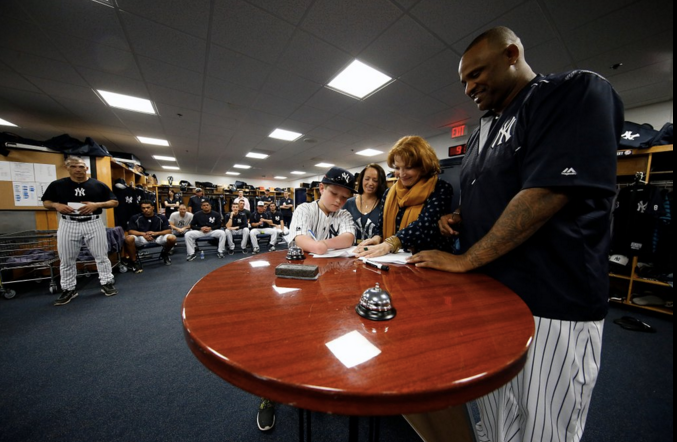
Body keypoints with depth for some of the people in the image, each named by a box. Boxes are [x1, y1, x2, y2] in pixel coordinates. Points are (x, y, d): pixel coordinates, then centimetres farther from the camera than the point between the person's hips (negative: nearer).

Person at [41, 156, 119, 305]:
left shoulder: (98, 185, 2)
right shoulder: (57, 185, 5)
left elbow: (114, 202, 2)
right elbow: (46, 202, 12)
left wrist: (96, 205, -14)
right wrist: (56, 205, -10)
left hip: (93, 223, -1)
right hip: (68, 224, 2)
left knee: (101, 255, 4)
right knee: (67, 259, 8)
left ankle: (107, 283, 15)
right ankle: (68, 289, 21)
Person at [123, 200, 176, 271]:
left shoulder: (161, 217, -3)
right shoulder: (135, 218, -2)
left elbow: (169, 230, -6)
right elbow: (130, 231, -7)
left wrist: (156, 233, -23)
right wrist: (143, 234, -25)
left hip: (157, 237, 0)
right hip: (141, 238, 0)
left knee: (172, 238, -28)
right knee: (128, 238, -32)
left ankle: (164, 254, 7)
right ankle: (134, 261, -9)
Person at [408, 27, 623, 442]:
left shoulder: (578, 91, -7)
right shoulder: (484, 129, 16)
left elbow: (547, 194, -21)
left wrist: (463, 260, -17)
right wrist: (460, 219, 1)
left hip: (551, 308, -6)